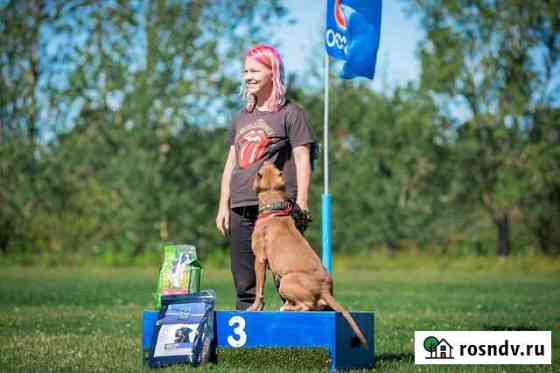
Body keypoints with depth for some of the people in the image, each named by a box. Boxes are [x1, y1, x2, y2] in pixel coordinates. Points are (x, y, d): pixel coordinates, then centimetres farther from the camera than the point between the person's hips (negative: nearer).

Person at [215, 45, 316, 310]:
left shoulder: (291, 113, 1)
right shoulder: (242, 117, 19)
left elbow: (302, 161, -4)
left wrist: (301, 204, -12)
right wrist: (223, 205, 14)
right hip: (241, 209, 6)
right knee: (244, 284, 6)